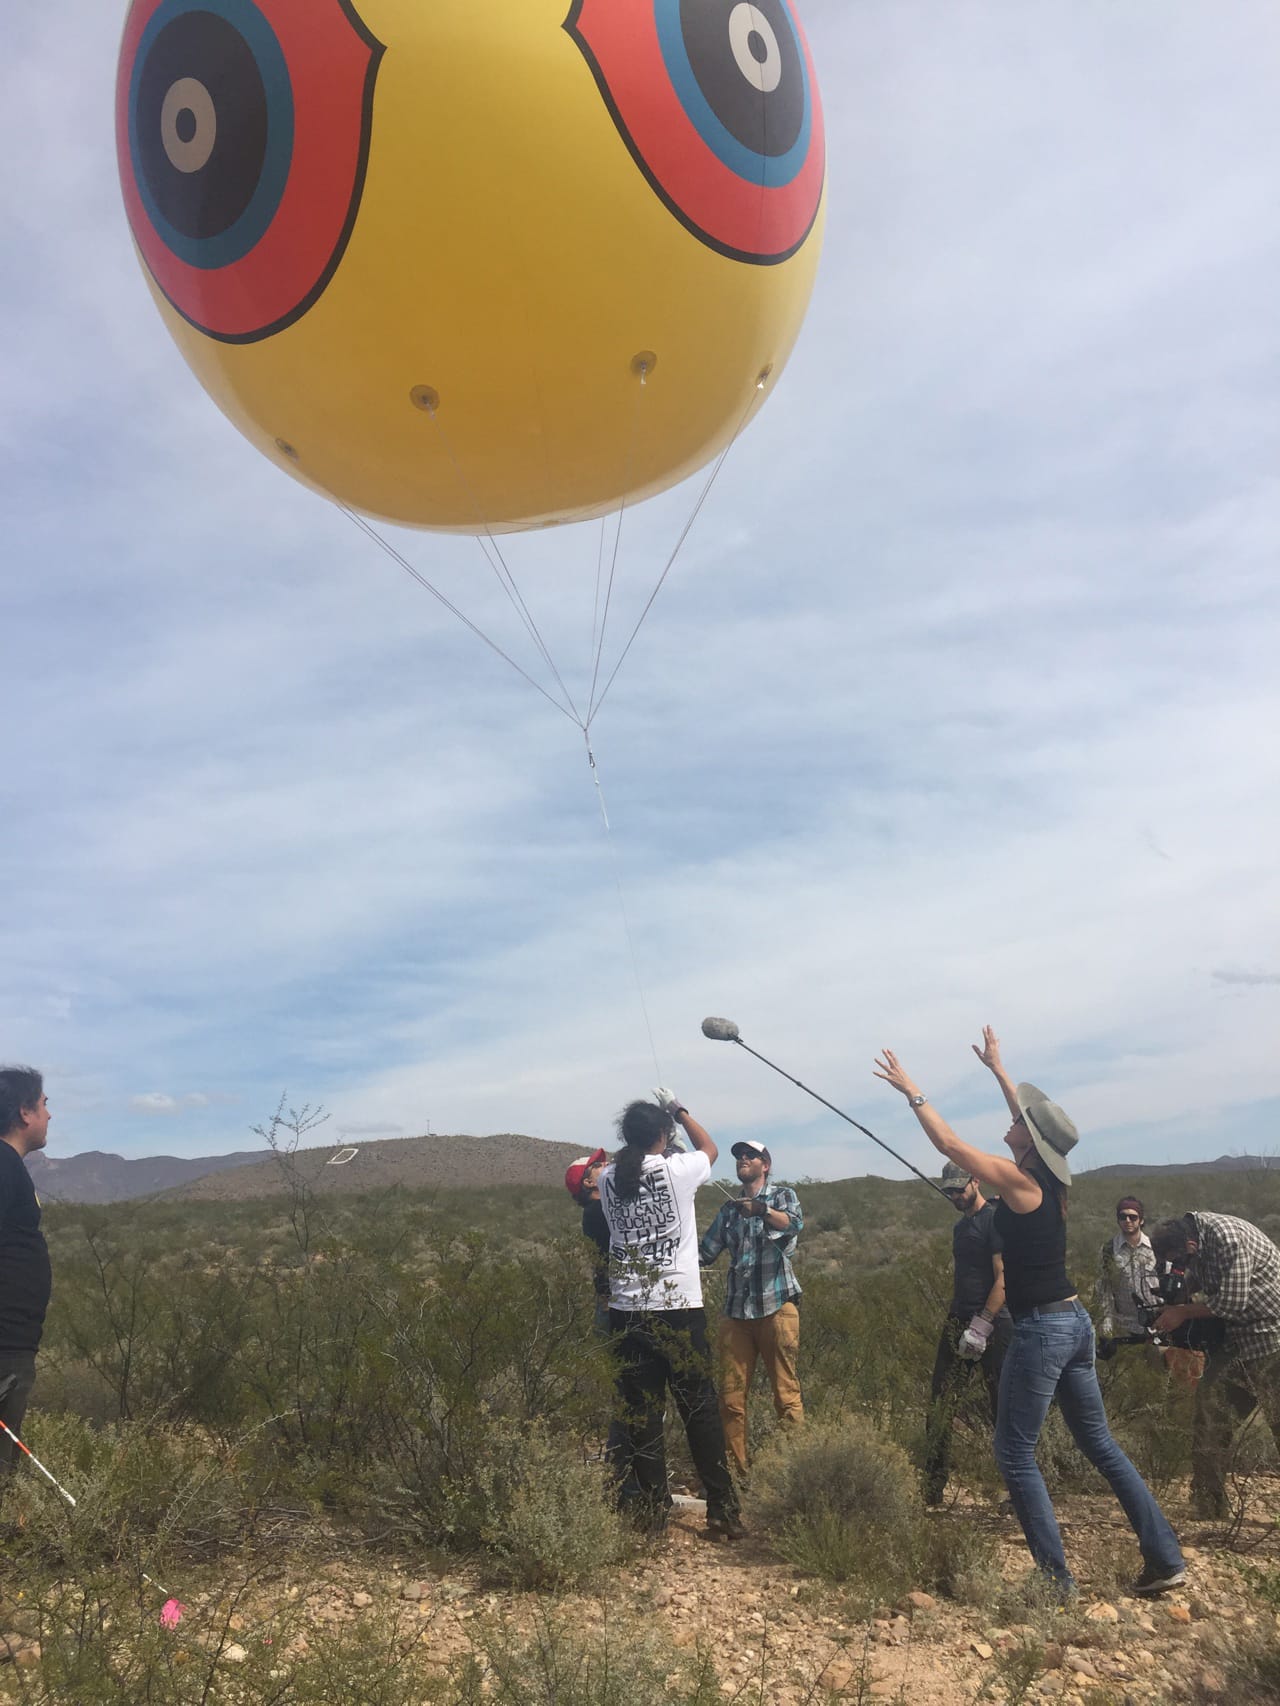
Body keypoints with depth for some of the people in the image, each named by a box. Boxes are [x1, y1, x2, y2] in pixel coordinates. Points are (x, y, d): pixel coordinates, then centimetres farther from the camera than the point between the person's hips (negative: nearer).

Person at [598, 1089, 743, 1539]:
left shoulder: (609, 1178, 2)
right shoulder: (676, 1170, -6)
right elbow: (710, 1149, 16)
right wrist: (679, 1110, 26)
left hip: (627, 1313, 3)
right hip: (680, 1311, -3)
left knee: (641, 1415, 7)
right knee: (701, 1413, 5)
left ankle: (650, 1514, 12)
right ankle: (723, 1513, 10)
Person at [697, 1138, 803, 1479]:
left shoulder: (782, 1195, 5)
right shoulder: (729, 1208, 18)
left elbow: (794, 1224, -18)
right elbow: (705, 1253, 15)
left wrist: (761, 1209, -35)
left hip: (777, 1306, -4)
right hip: (736, 1310, 4)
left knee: (786, 1393, -2)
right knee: (730, 1398, 2)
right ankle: (735, 1472, 9)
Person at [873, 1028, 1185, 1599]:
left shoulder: (1021, 1181, -15)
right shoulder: (1051, 1179, 5)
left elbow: (949, 1144, -14)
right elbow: (1032, 1115, 22)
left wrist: (911, 1091, -5)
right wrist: (997, 1068, 31)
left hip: (1041, 1330, -9)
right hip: (1073, 1322, 9)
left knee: (1015, 1454, 2)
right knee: (1099, 1444, 17)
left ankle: (1055, 1576, 4)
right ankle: (1165, 1559, 19)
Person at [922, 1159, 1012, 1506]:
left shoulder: (994, 1220, -10)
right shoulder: (960, 1226, 17)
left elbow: (1004, 1278, -16)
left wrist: (981, 1325, -20)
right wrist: (955, 1319, 17)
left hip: (992, 1323, -8)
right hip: (958, 1321, 8)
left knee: (1003, 1407, -1)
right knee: (940, 1405, 4)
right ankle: (932, 1490, 9)